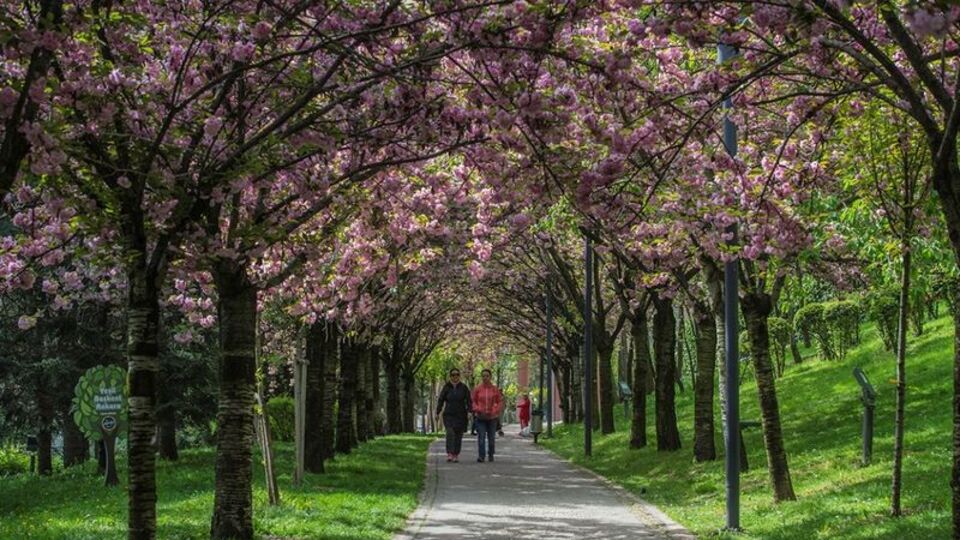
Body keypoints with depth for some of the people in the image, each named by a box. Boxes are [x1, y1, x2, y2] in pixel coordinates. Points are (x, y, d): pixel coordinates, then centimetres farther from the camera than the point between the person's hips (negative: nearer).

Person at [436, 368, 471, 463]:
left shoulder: (464, 387, 3)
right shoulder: (446, 387, 3)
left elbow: (468, 401, 0)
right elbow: (440, 401, 4)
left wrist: (470, 411, -13)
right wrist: (438, 413, -3)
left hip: (460, 415, 1)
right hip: (448, 415, -1)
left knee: (458, 436, 1)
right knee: (450, 433, -17)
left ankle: (456, 455, 10)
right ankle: (449, 454, -22)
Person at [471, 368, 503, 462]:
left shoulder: (495, 389, 0)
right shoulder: (477, 389, -1)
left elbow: (500, 402, 5)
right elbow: (473, 401, 5)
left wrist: (495, 411, -10)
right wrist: (477, 410, -11)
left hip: (492, 417, 1)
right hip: (480, 417, -1)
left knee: (491, 437, 10)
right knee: (481, 437, -12)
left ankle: (491, 455, 25)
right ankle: (481, 456, -16)